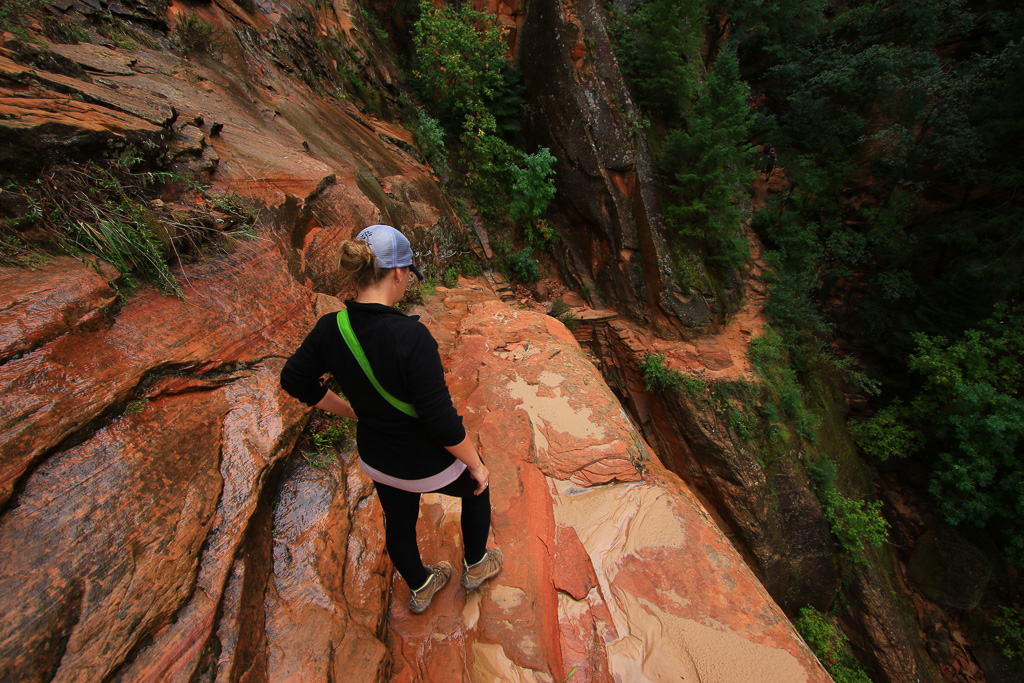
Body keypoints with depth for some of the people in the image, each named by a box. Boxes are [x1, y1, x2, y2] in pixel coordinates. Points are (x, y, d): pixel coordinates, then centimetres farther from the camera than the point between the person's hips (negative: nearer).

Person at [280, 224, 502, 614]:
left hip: (377, 460, 6)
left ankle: (420, 589, 60)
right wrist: (476, 464, -13)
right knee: (477, 489, 26)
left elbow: (295, 381, 3)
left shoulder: (330, 330, -14)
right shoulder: (411, 336, -34)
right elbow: (441, 420, -29)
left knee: (399, 523, 29)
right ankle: (475, 566, 51)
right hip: (428, 464, -5)